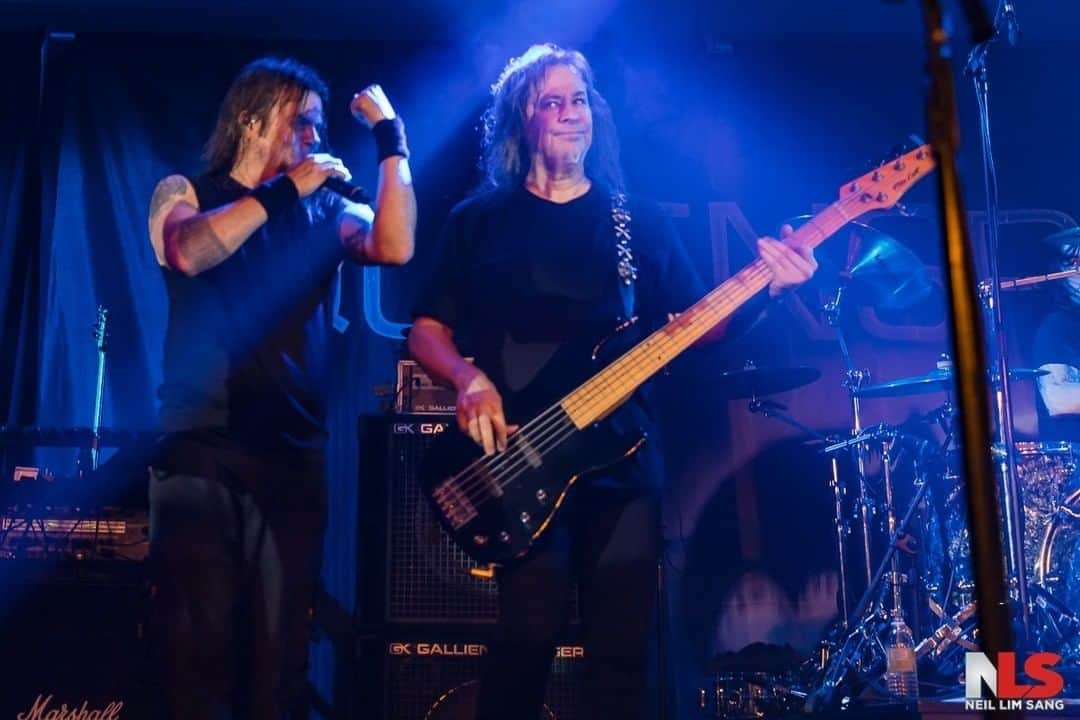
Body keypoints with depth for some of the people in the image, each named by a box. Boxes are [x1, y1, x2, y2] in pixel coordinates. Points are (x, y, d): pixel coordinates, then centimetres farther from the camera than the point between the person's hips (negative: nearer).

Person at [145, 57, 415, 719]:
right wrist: (285, 189, -13)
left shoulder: (326, 209, 11)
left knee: (281, 634, 7)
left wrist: (391, 138, -6)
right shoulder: (187, 191, 5)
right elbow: (188, 252, -18)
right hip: (203, 444, -2)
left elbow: (395, 247, -8)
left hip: (295, 448, 3)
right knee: (199, 628, -4)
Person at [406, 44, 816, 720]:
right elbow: (425, 329, 7)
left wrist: (764, 286, -10)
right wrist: (471, 380, -14)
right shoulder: (479, 220, 9)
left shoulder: (640, 220, 13)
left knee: (622, 645, 3)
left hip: (624, 456, 2)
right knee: (530, 630, -13)